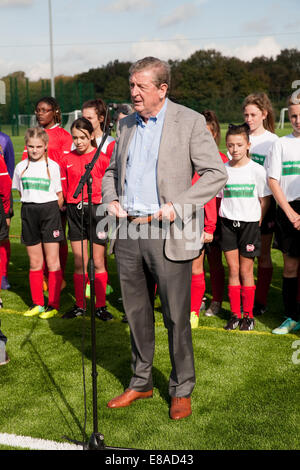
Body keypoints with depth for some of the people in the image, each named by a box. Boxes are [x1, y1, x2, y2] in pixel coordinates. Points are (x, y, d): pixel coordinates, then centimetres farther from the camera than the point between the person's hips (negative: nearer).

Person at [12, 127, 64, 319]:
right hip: (29, 212, 3)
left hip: (49, 211, -3)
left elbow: (59, 195, 5)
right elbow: (21, 193, 17)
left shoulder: (53, 166, 0)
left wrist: (54, 212, 5)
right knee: (34, 262, 8)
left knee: (52, 261, -2)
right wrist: (31, 208, 11)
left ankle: (53, 305, 5)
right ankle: (38, 303, 18)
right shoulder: (21, 167, 8)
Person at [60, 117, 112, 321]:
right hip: (75, 210, 3)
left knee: (98, 262, 2)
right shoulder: (67, 159, 7)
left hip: (97, 209, -3)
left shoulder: (102, 158, -3)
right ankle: (80, 305, 18)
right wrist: (69, 203, 5)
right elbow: (64, 187, 15)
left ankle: (101, 306, 12)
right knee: (79, 262, 8)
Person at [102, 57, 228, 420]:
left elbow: (216, 174, -6)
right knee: (136, 313, 15)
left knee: (176, 317, 3)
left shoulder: (190, 121, -4)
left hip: (167, 234, -5)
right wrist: (110, 199, 4)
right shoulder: (126, 124, 13)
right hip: (128, 232, 6)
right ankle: (141, 383, 31)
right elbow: (112, 169, 24)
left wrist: (178, 206, -16)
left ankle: (181, 390, 21)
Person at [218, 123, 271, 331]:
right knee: (233, 270, 5)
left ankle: (248, 315, 14)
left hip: (249, 223, -2)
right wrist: (223, 218, 3)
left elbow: (264, 201, 0)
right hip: (228, 223, 2)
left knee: (246, 271, 2)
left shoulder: (257, 170, -4)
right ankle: (235, 314, 14)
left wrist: (258, 224, -3)